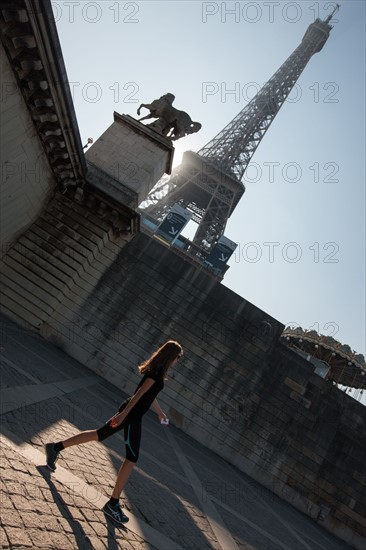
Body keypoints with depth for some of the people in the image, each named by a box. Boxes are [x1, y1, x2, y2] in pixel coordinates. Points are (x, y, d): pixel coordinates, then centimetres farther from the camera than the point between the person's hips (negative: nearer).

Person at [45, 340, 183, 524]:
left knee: (99, 434, 19)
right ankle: (113, 504, 5)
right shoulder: (157, 372, -18)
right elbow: (140, 393, -22)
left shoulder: (156, 369, 12)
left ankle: (56, 447, 27)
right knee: (131, 459, -3)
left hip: (129, 412, 10)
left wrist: (160, 412, 34)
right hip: (132, 415, -10)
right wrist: (124, 413, -23)